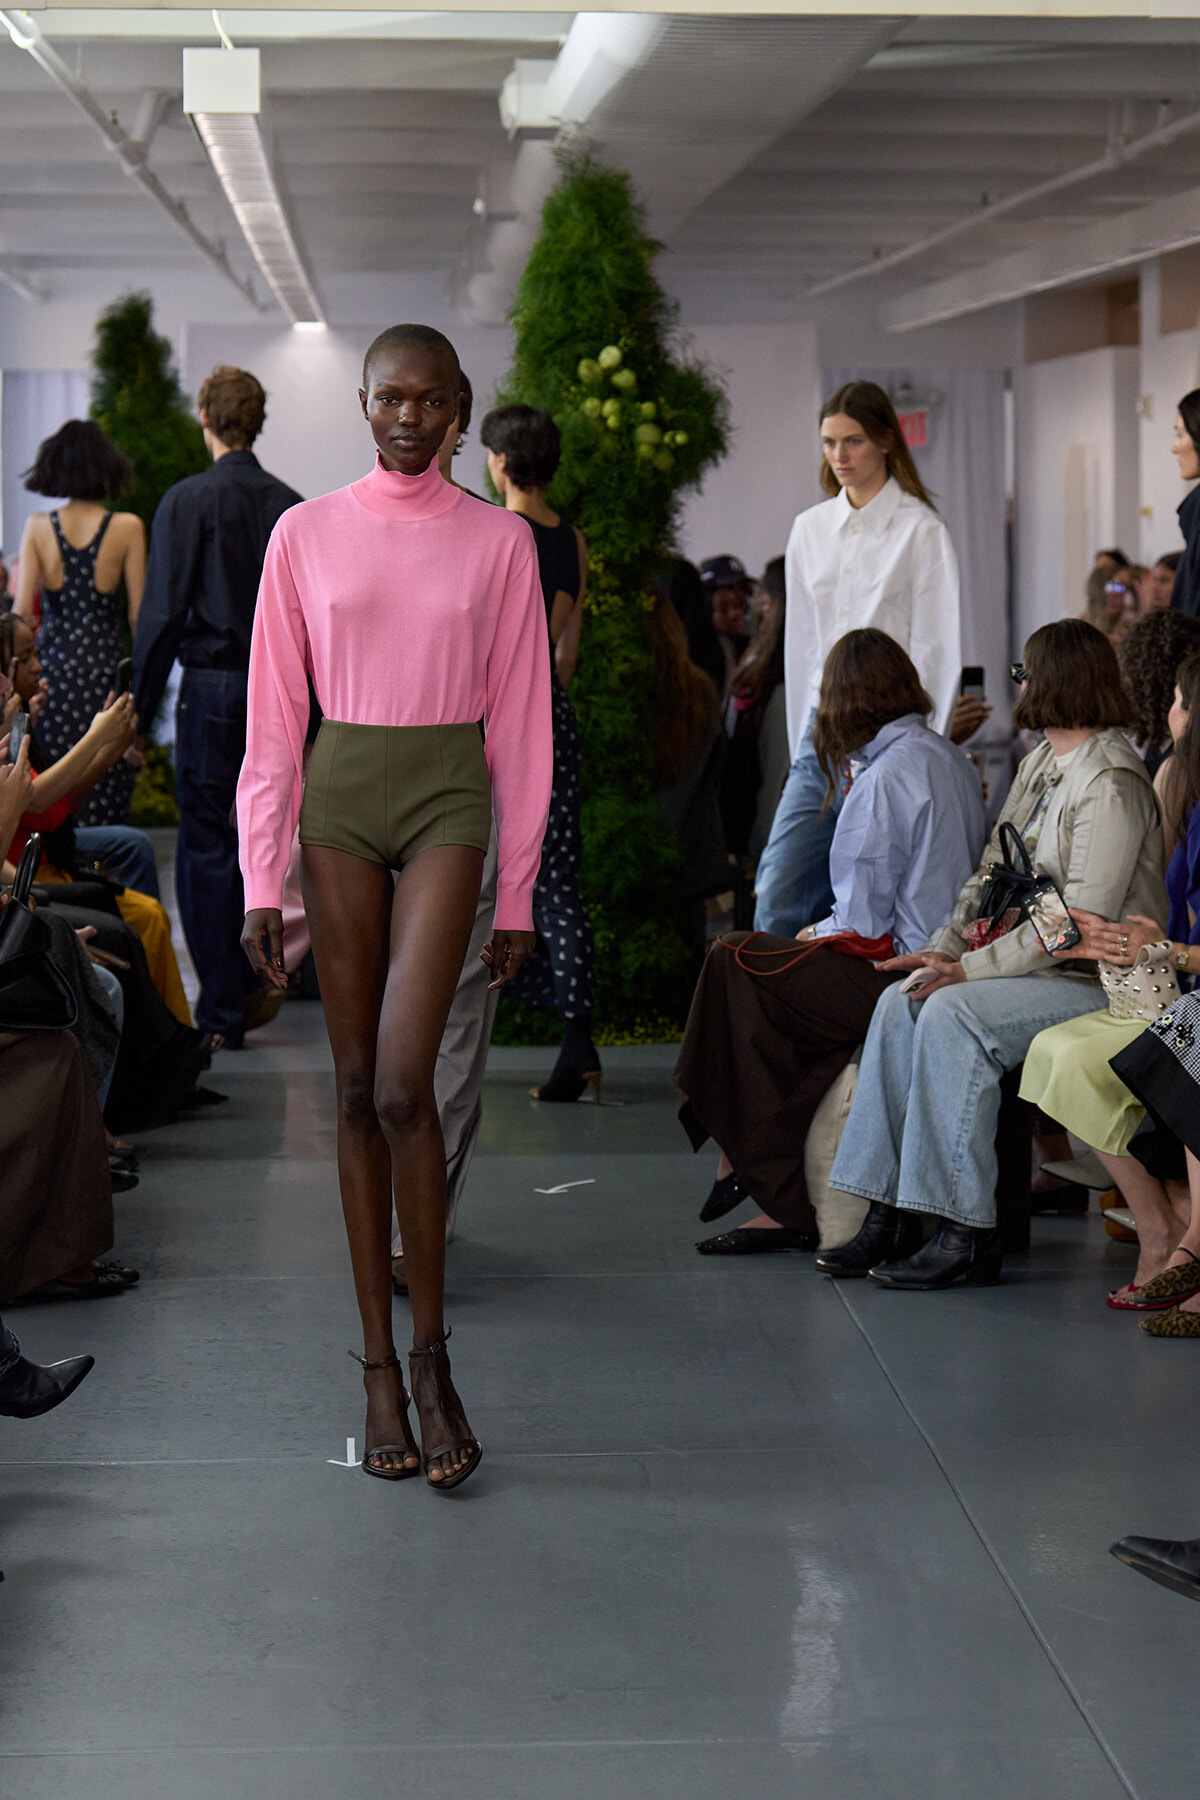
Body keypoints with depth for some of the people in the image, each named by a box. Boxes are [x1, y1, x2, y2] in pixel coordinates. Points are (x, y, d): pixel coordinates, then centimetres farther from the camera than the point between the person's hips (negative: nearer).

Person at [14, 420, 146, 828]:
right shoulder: (127, 528, -2)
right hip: (104, 669, -1)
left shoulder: (37, 527, 2)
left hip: (51, 668, 2)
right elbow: (139, 615, -1)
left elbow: (21, 611, -2)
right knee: (104, 801, 0)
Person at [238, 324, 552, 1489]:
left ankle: (429, 1354, 0)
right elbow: (273, 719, 5)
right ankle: (378, 1365, 11)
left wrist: (517, 896, 4)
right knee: (356, 1088, 4)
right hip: (340, 796, 2)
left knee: (402, 1084, -14)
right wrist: (262, 883, -1)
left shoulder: (500, 541, 4)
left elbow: (520, 721, 6)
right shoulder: (305, 534, 5)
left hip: (447, 798, -2)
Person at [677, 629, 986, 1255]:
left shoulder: (884, 778, -15)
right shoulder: (952, 761, 13)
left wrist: (816, 935, 5)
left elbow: (865, 916, -15)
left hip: (898, 971, -9)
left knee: (734, 962, 1)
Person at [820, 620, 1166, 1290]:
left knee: (952, 1016, -27)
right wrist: (944, 950, 1)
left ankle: (968, 1238, -23)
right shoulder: (1041, 765, 15)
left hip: (1101, 981, -9)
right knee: (901, 1002, -8)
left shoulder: (1110, 784, -16)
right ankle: (889, 1216, -10)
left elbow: (1083, 919, -22)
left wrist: (971, 968, -20)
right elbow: (993, 874, 17)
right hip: (1035, 961, 9)